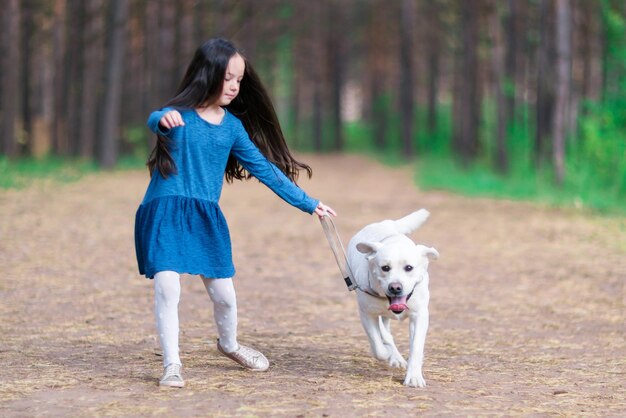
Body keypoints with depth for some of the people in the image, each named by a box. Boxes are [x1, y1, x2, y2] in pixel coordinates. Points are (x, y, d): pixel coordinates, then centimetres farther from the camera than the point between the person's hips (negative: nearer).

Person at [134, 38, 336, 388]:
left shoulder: (232, 126, 6)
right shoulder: (180, 114, -8)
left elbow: (264, 168, 10)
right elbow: (155, 121, -32)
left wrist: (309, 204, 10)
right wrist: (164, 120, -58)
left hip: (207, 218, 4)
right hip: (165, 212, -4)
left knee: (224, 294, 6)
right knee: (167, 286, -19)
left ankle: (229, 344, 37)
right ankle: (172, 364, -5)